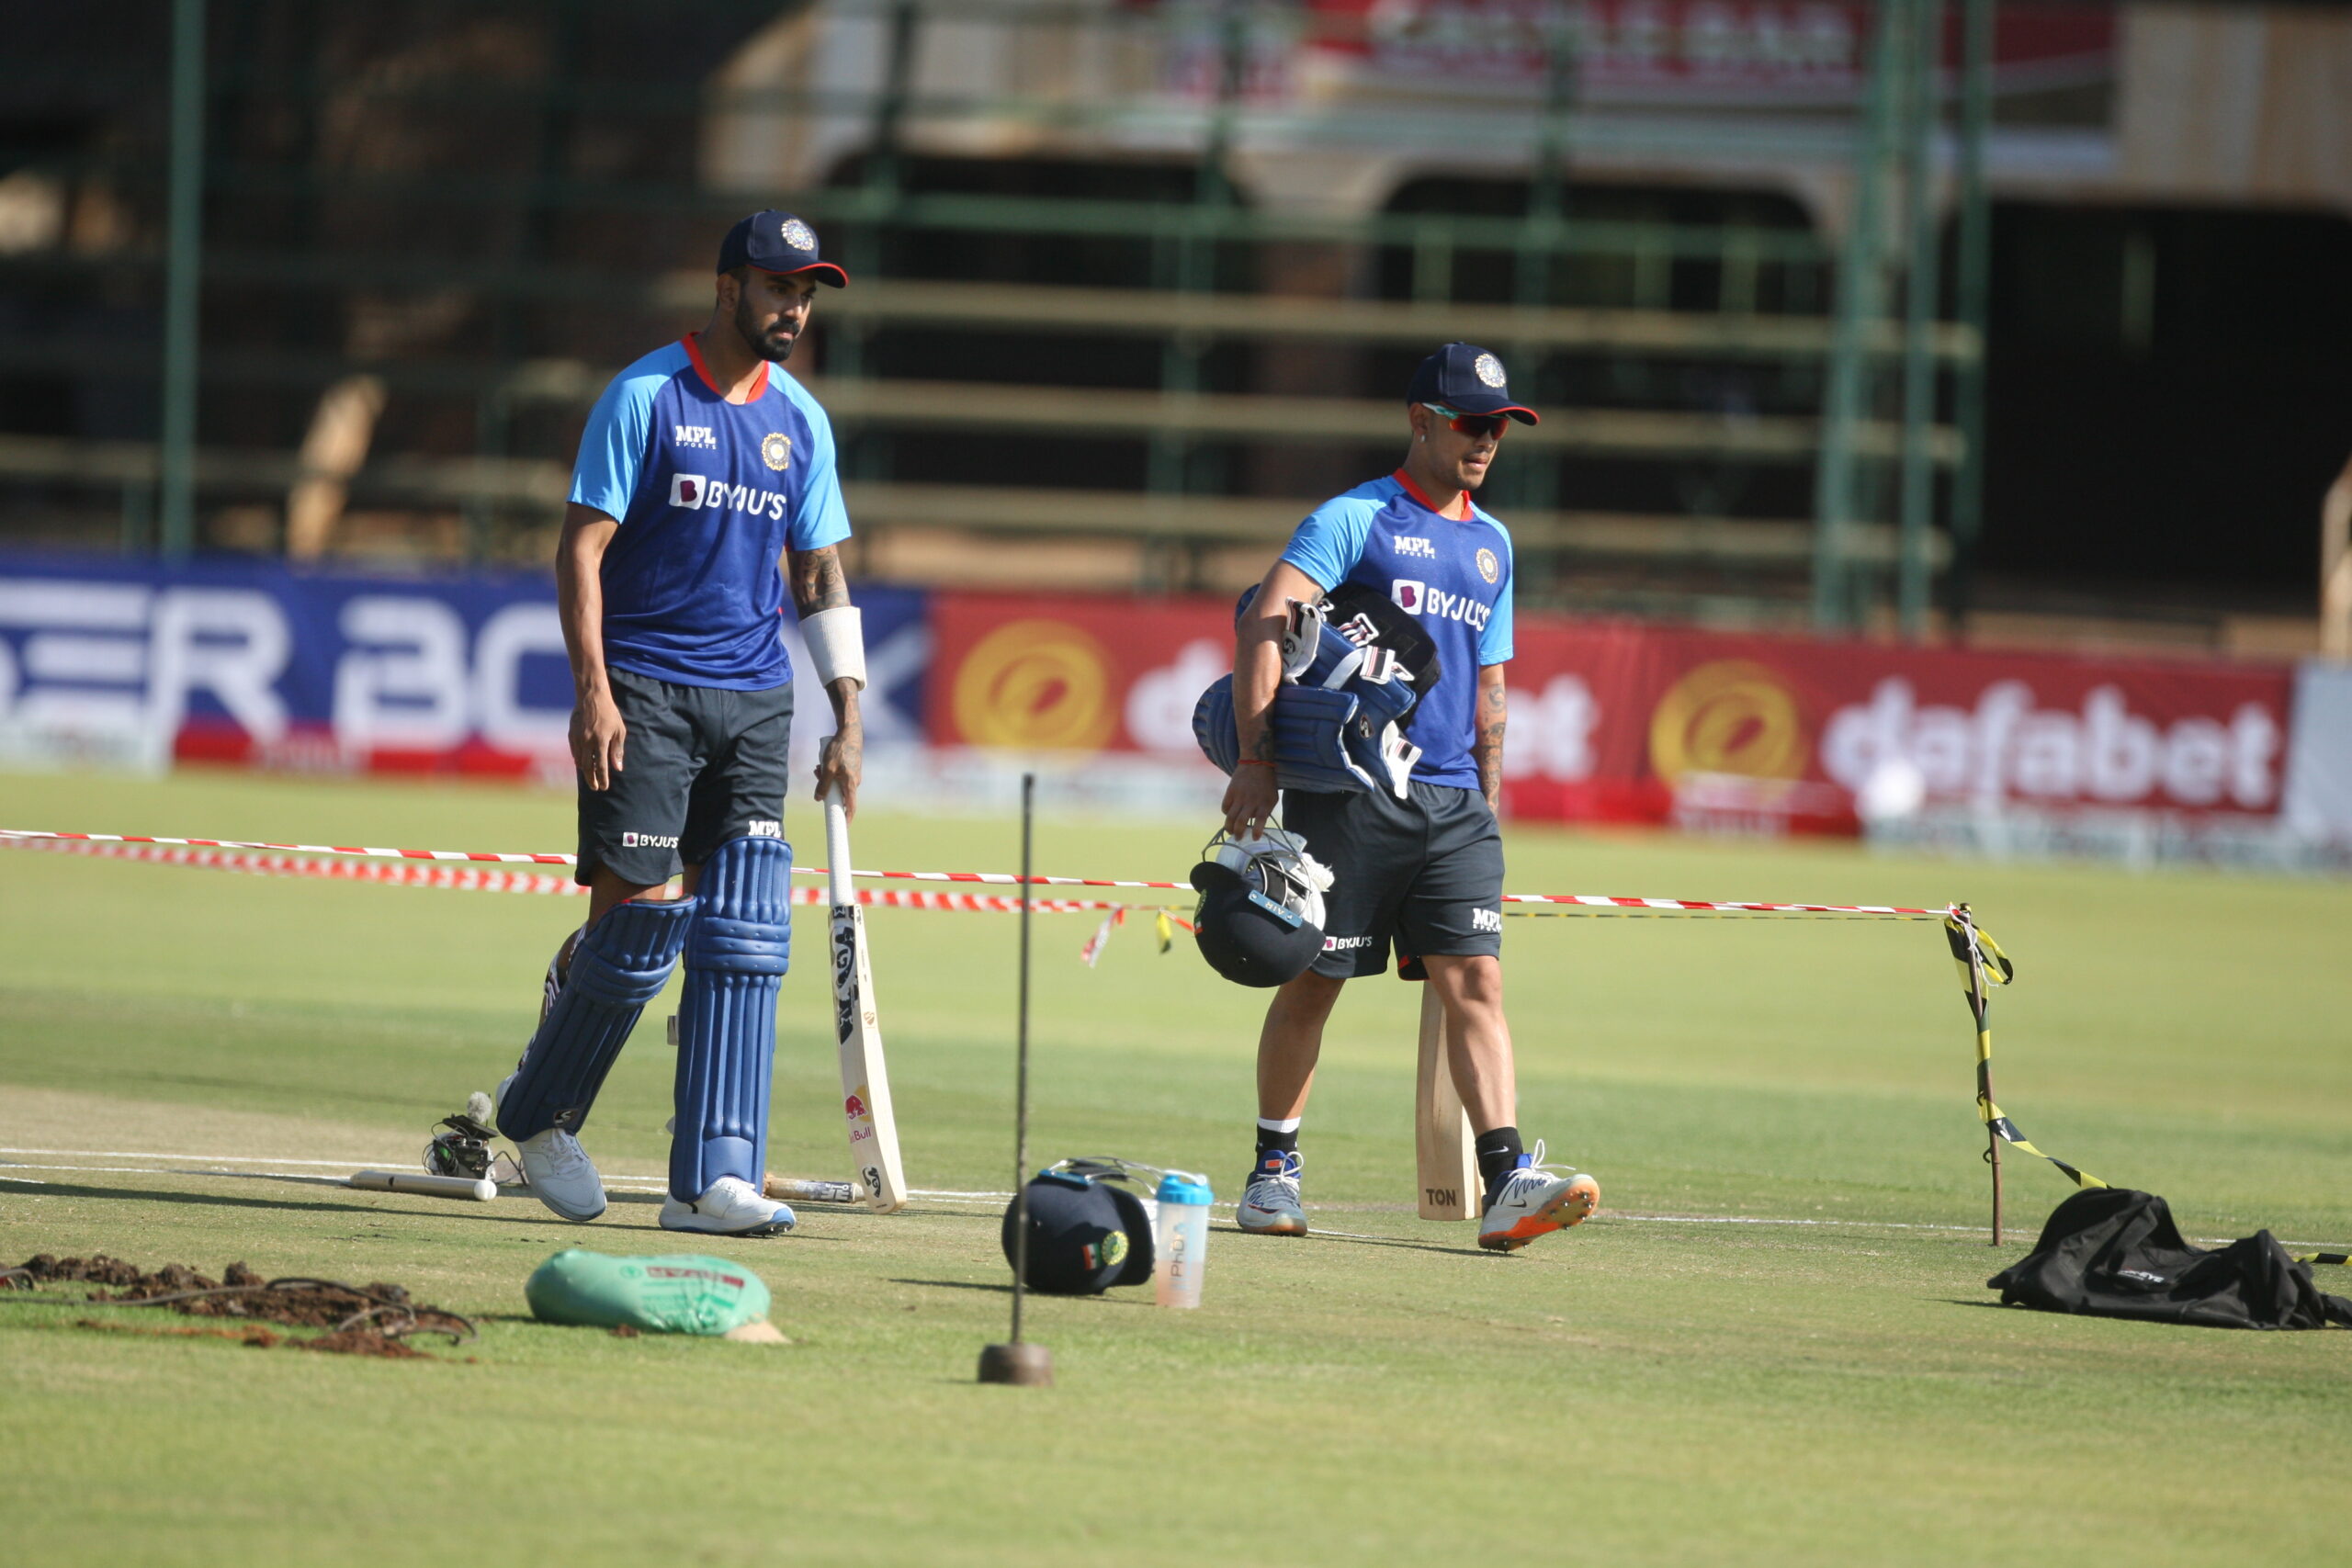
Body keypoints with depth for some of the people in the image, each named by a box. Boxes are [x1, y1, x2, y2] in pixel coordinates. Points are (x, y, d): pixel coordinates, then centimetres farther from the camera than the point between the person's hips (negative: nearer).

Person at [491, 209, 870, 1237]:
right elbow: (580, 547, -6)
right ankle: (536, 1115, 15)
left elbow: (819, 576, 18)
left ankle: (713, 1178, -8)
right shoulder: (646, 397, -3)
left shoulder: (801, 421, 13)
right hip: (644, 687, -5)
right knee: (640, 914, -9)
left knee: (744, 930, -6)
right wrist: (592, 688, -17)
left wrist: (847, 718, 10)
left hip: (755, 700, 5)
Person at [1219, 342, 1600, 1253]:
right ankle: (1274, 1170, 16)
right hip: (1347, 794, -5)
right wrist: (1255, 761, -22)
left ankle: (1508, 1183, -16)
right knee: (1312, 983, 2)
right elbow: (1263, 624, -14)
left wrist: (1489, 803, 16)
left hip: (1453, 803, 5)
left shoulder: (1491, 545, 19)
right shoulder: (1354, 520, -2)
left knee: (1475, 981, -7)